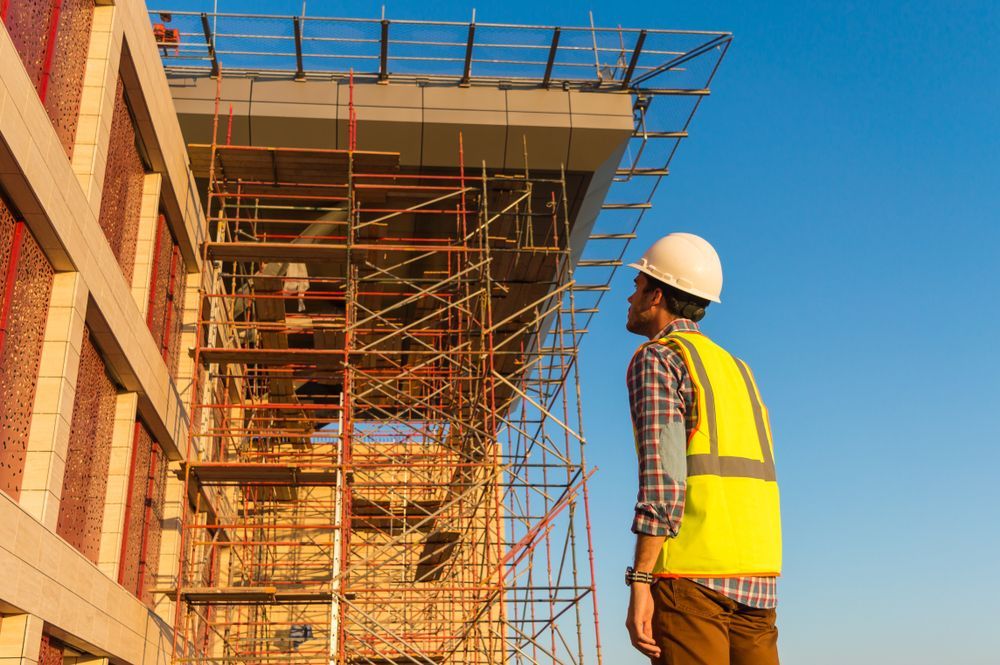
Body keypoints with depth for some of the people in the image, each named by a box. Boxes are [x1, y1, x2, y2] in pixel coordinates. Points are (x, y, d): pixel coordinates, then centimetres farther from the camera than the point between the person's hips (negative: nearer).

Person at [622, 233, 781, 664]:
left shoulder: (657, 358, -1)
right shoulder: (736, 368, 23)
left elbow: (662, 472, -14)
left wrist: (639, 581, -17)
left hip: (692, 576, -7)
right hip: (758, 578, 7)